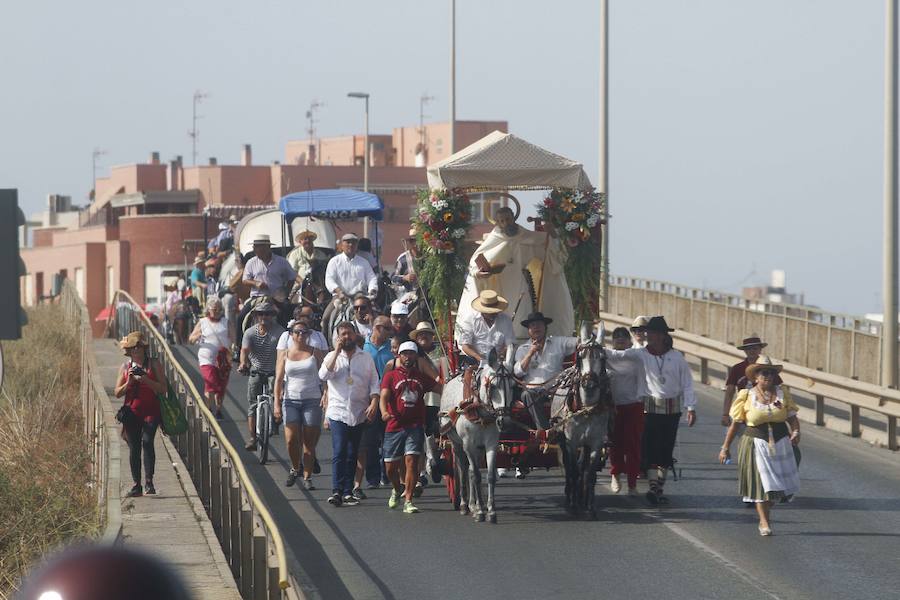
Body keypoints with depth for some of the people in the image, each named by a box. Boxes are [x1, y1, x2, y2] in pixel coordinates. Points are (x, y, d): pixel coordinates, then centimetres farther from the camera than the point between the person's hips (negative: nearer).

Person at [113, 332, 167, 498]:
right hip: (132, 413, 3)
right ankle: (137, 485, 8)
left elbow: (163, 388, -3)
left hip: (150, 411, -3)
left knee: (147, 442, -19)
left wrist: (146, 380, -16)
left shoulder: (154, 364, 3)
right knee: (134, 448, 2)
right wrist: (128, 383, -9)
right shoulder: (125, 367, 10)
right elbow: (117, 393, 9)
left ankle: (148, 482, -19)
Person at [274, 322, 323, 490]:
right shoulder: (285, 355, 6)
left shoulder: (314, 353, 6)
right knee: (291, 439, -10)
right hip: (291, 400, 0)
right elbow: (279, 379, 3)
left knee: (309, 441, -2)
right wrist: (277, 403, -5)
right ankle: (295, 468, 15)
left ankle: (307, 477, 5)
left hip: (312, 400, 0)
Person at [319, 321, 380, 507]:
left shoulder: (366, 358, 10)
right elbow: (323, 375, -12)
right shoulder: (332, 357, 6)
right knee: (339, 453, -13)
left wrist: (373, 403, -7)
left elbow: (374, 383, 9)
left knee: (352, 455, 6)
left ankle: (348, 492, 9)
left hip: (359, 414, 2)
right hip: (338, 413, -2)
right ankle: (337, 491, -17)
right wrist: (337, 352, -13)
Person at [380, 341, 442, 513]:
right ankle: (396, 490, 37)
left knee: (411, 461, -14)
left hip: (415, 426, 0)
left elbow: (442, 390, 15)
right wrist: (384, 412, -28)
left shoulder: (422, 377, 13)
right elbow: (384, 397, -8)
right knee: (391, 466, 6)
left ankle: (408, 501, -12)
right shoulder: (391, 376, 5)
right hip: (394, 426, 0)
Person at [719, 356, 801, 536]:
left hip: (780, 444, 3)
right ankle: (764, 523, 3)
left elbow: (792, 418, 4)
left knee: (778, 483, 5)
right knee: (761, 482, -6)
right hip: (756, 445, -3)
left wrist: (796, 432, -18)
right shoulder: (747, 396, -2)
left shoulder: (782, 393, 4)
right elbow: (735, 423, 2)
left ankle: (766, 511, 33)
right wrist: (725, 447, 4)